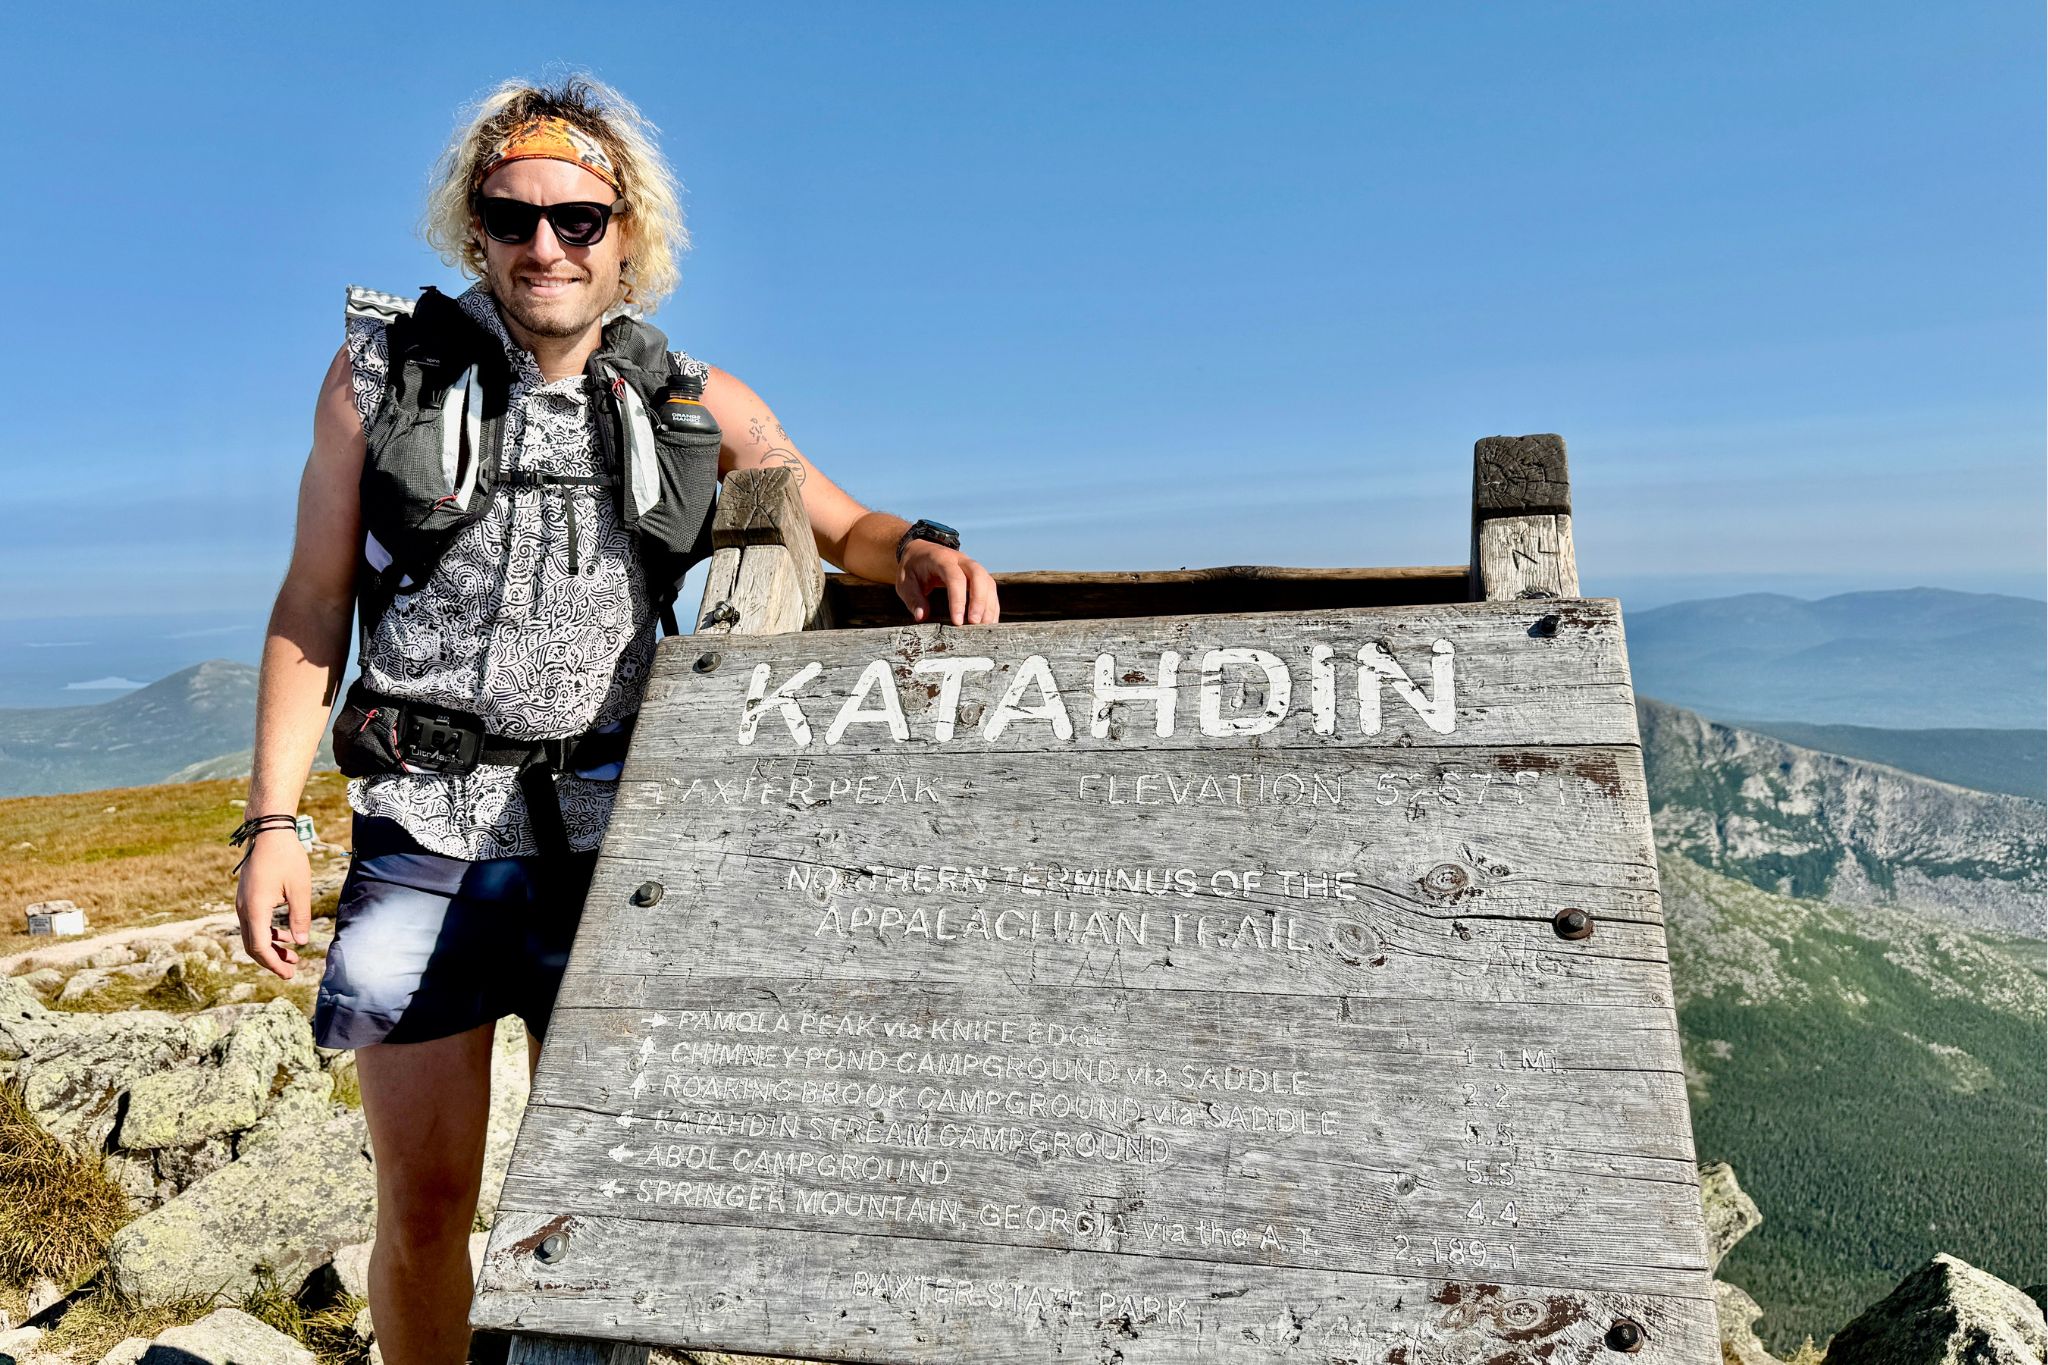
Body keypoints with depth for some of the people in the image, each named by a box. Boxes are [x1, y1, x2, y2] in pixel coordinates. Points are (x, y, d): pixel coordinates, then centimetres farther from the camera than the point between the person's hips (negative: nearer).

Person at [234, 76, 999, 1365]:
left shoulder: (697, 403, 3)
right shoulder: (383, 369, 2)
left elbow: (841, 524, 10)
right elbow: (313, 607, 4)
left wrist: (920, 548, -15)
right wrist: (274, 820, -1)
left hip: (605, 833, 1)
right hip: (423, 831, 0)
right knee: (425, 1194, 6)